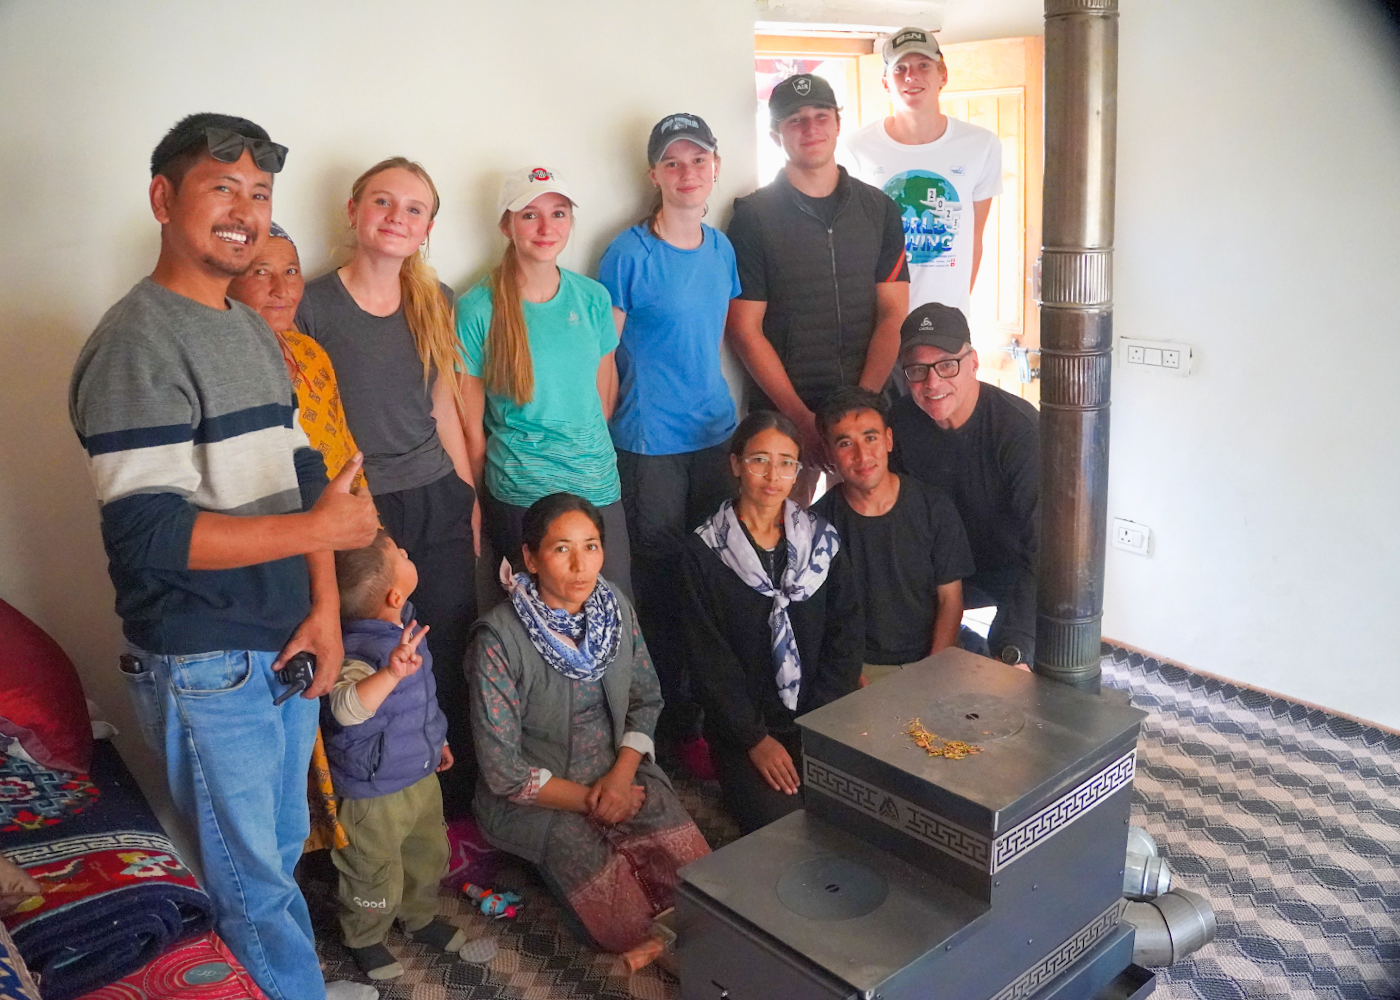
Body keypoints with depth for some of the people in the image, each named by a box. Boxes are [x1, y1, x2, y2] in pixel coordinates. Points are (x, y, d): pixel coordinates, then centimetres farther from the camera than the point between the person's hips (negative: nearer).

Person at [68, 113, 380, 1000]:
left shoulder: (255, 333, 10)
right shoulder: (137, 346, -16)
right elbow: (147, 533, -23)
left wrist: (325, 605, 0)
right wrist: (319, 528, -21)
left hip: (285, 641, 8)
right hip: (203, 664, -8)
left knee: (282, 849, 22)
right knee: (250, 871, 9)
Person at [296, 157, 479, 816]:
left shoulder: (436, 302, 8)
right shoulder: (313, 305, -7)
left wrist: (470, 498, 13)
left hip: (440, 504, 5)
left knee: (450, 656, 11)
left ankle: (455, 797, 31)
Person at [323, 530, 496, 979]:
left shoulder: (402, 625, -5)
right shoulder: (358, 650, -33)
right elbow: (345, 708, -52)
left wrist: (434, 739, 20)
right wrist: (390, 674, -67)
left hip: (421, 774, 8)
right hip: (374, 791, -8)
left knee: (428, 855, 27)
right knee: (376, 875, 17)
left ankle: (420, 917, 54)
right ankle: (365, 939, 45)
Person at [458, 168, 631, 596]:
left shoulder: (593, 297, 4)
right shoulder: (478, 309, -7)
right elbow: (471, 425, -3)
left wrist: (589, 456, 11)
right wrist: (479, 502, 2)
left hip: (599, 489, 4)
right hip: (518, 497, -3)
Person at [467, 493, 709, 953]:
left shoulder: (616, 606, -3)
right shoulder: (499, 638, -20)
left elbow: (646, 699, 7)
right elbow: (503, 770, -15)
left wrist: (622, 775, -9)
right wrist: (590, 801, -12)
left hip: (621, 773, 5)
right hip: (538, 797, -4)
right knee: (627, 929, -16)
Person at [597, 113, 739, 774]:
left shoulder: (722, 247, 9)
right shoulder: (629, 254, -8)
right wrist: (602, 443, -6)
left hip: (717, 433, 6)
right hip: (650, 444, -6)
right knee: (663, 584, 2)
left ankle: (715, 712, 28)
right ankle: (676, 727, 16)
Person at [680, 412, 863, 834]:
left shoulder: (823, 540, 6)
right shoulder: (704, 552, -3)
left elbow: (847, 635, 3)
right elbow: (710, 658, -5)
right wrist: (756, 739, -11)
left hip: (821, 721, 3)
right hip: (741, 729, -3)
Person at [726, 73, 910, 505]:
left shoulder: (880, 209, 8)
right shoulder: (753, 217, -2)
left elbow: (893, 315, 4)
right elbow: (744, 330, -6)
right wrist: (802, 417, -13)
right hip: (782, 413, -2)